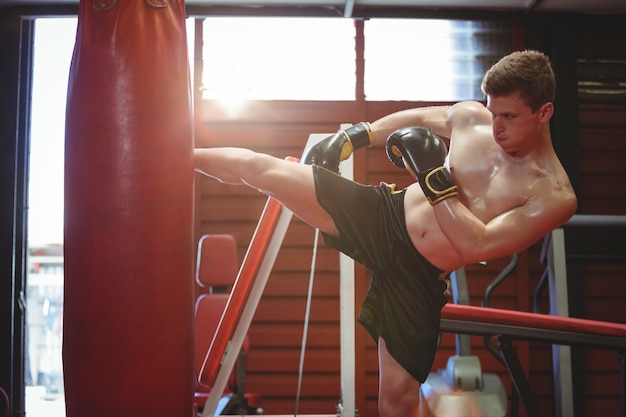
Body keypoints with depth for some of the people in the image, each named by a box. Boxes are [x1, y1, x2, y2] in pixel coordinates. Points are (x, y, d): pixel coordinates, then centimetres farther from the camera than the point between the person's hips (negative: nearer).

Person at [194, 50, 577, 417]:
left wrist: (435, 178, -22)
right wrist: (356, 136, 15)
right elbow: (418, 117, 20)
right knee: (257, 167, -8)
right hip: (380, 214, 3)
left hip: (419, 275, -3)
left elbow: (477, 247, -23)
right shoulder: (470, 117, -2)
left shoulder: (555, 197, -14)